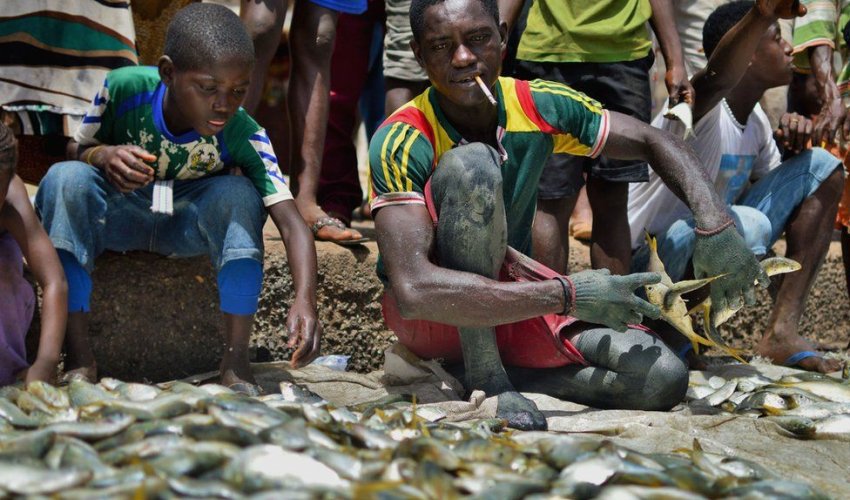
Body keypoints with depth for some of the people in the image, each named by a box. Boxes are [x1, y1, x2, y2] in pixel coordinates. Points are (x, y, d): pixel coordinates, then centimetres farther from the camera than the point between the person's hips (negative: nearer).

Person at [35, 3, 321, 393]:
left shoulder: (244, 137, -26)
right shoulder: (126, 88, -24)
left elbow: (291, 224, -32)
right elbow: (76, 149, -7)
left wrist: (304, 300, -49)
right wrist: (104, 155, -33)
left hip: (189, 227, 0)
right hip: (118, 214, 0)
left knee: (240, 194, -31)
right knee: (65, 178, -30)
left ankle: (236, 362, -26)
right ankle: (78, 357, -27)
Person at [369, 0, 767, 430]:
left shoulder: (538, 106, -10)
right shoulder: (401, 143, -25)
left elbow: (652, 141, 4)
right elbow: (413, 290, -37)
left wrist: (714, 221, -16)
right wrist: (568, 296, -36)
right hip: (431, 315, -5)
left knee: (663, 379, -15)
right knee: (471, 164, -32)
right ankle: (484, 376, -24)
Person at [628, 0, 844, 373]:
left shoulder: (755, 119, 8)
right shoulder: (701, 108, -19)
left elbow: (775, 184, 21)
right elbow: (718, 78, -45)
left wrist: (795, 142, -2)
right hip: (651, 259, -9)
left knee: (821, 167, 3)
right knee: (746, 224, -40)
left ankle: (781, 331, -5)